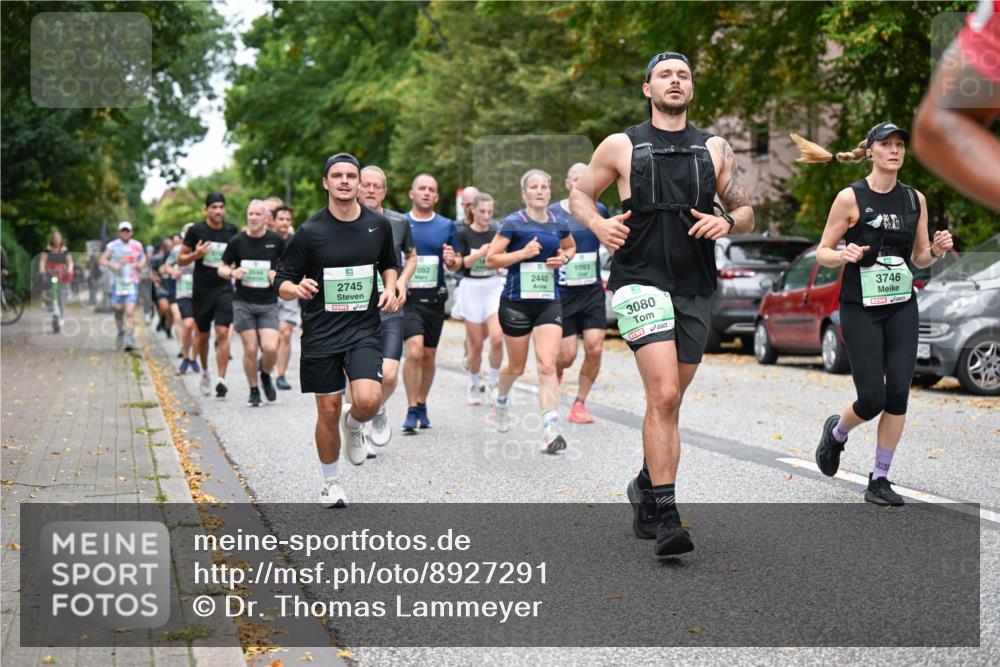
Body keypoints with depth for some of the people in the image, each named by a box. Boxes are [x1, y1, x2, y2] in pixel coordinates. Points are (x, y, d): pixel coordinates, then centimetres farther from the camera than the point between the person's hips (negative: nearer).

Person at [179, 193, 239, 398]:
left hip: (224, 289, 0)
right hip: (201, 290, 0)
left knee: (223, 333, -12)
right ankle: (205, 372, 36)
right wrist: (196, 255, -19)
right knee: (203, 335, 12)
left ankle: (221, 379, -13)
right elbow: (181, 260, 0)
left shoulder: (231, 230, 3)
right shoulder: (196, 230, -4)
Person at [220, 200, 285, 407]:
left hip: (268, 304, 0)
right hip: (243, 303, 0)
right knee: (250, 349, -1)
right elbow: (222, 268, 8)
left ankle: (265, 375, 20)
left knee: (270, 348, -13)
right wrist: (232, 273, -14)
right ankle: (254, 391, 16)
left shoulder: (276, 241, -1)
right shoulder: (237, 241, -1)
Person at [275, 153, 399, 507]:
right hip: (320, 335, -1)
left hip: (364, 331, 1)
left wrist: (390, 289, 3)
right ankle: (331, 481, 26)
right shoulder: (310, 231, -6)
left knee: (368, 400, -20)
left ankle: (353, 425, 17)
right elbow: (282, 282, -2)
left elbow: (389, 263, 23)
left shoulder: (379, 225, 3)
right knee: (328, 411, 4)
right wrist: (297, 288, -24)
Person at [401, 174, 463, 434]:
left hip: (434, 298, 3)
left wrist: (452, 261, -12)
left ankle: (421, 405, 28)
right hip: (407, 297, -3)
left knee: (429, 356, 11)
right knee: (414, 351, -18)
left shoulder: (446, 226, 6)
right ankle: (411, 410, -10)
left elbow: (456, 265, 11)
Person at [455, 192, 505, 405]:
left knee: (497, 338, -15)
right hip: (471, 288, -2)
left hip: (494, 287, 2)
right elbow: (457, 264, -11)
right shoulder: (463, 234, -2)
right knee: (476, 344, 1)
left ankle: (493, 384, 1)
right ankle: (474, 385, 22)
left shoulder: (497, 233, 6)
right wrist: (479, 254, -23)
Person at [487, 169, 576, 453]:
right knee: (516, 366, 13)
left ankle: (550, 429, -16)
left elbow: (570, 247, 25)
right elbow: (491, 259, -9)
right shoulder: (513, 223, -7)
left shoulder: (558, 224, 5)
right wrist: (523, 253, -19)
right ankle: (501, 400, 46)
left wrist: (564, 258, 3)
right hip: (516, 302, -2)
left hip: (549, 302, 2)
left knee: (547, 365, -12)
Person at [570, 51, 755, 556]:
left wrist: (727, 222, -7)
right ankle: (665, 514, -14)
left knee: (669, 401, 12)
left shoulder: (715, 149, 12)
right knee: (663, 395, -18)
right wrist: (598, 224, -8)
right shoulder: (622, 146, 4)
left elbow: (746, 213, 16)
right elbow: (579, 195, 13)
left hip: (695, 290, 4)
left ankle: (646, 487, 33)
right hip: (640, 282, -4)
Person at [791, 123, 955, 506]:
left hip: (902, 308, 4)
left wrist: (936, 251, -8)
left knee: (898, 394, -4)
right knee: (872, 398, -6)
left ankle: (879, 479, 8)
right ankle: (836, 432, 28)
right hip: (860, 309, -4)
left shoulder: (916, 199, 7)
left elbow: (920, 260, 14)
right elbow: (822, 253, -3)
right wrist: (843, 255, -24)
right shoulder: (850, 198, -6)